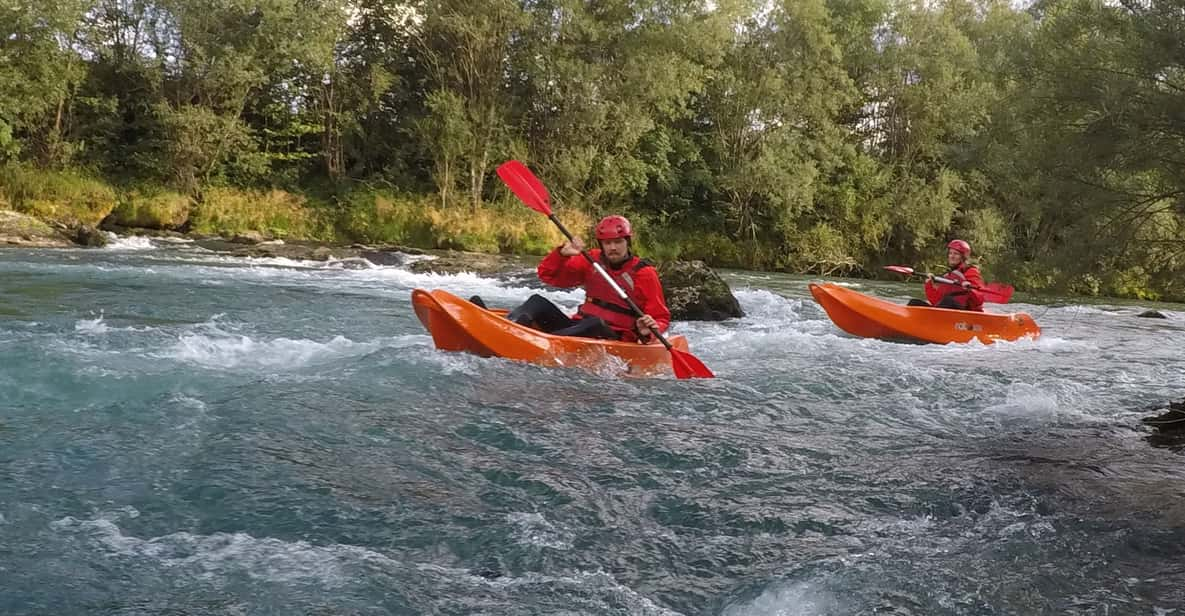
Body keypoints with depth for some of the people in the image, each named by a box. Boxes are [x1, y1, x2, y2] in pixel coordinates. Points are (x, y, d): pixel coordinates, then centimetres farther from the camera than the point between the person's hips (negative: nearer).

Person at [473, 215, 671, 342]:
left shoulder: (644, 273, -3)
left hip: (614, 341, -4)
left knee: (595, 323, -38)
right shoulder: (591, 260, 8)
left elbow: (661, 318, -1)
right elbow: (547, 274, 7)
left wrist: (649, 331, -24)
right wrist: (562, 254, -12)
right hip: (579, 329, 5)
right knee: (538, 302, -14)